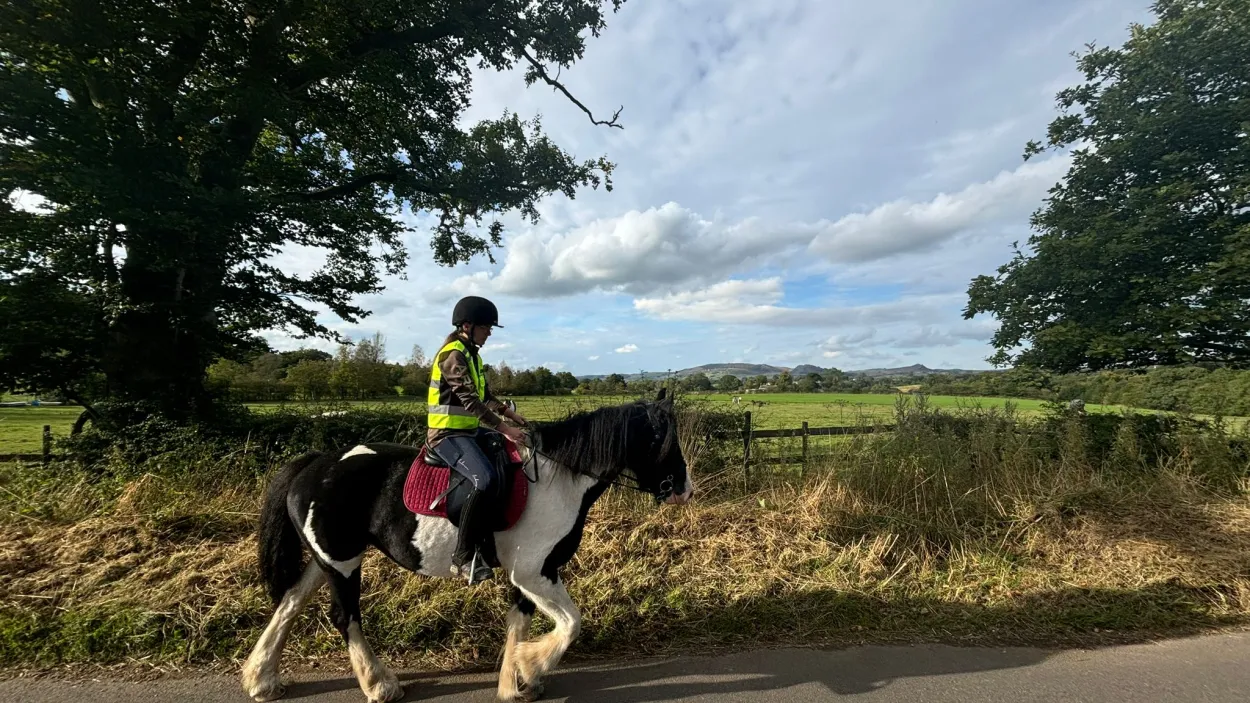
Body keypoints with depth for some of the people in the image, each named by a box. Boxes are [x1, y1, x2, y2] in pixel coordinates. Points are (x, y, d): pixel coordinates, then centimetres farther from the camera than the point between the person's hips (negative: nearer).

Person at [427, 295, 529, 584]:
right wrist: (504, 428, -27)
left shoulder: (472, 354, 14)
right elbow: (471, 401, -25)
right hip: (448, 434, -10)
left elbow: (485, 395, 17)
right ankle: (464, 556, -18)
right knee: (487, 480, -30)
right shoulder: (453, 355, -16)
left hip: (469, 429, 10)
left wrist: (510, 414, 3)